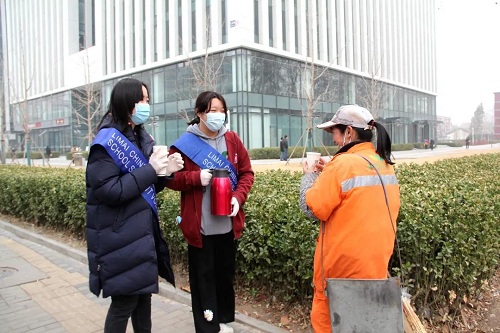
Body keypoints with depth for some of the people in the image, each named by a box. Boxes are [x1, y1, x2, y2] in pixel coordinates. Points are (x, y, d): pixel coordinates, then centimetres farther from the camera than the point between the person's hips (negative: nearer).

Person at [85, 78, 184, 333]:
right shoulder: (107, 141, -14)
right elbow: (108, 191, -22)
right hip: (120, 237, -8)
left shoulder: (142, 138, 11)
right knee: (124, 300, 3)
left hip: (143, 232, 8)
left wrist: (166, 172, -3)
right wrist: (150, 169, -21)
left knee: (143, 292, 18)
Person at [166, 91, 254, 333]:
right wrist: (196, 177, -20)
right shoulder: (185, 143, -7)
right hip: (199, 226, -3)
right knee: (203, 277, 8)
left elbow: (246, 172, 8)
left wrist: (238, 197, -9)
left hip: (228, 224, 4)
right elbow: (170, 178, -4)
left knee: (225, 274, 17)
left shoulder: (232, 140, 4)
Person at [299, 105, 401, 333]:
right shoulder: (385, 164, 5)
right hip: (376, 260, 8)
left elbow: (312, 208, -17)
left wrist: (310, 176, -1)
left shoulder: (343, 163, -20)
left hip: (343, 264, -7)